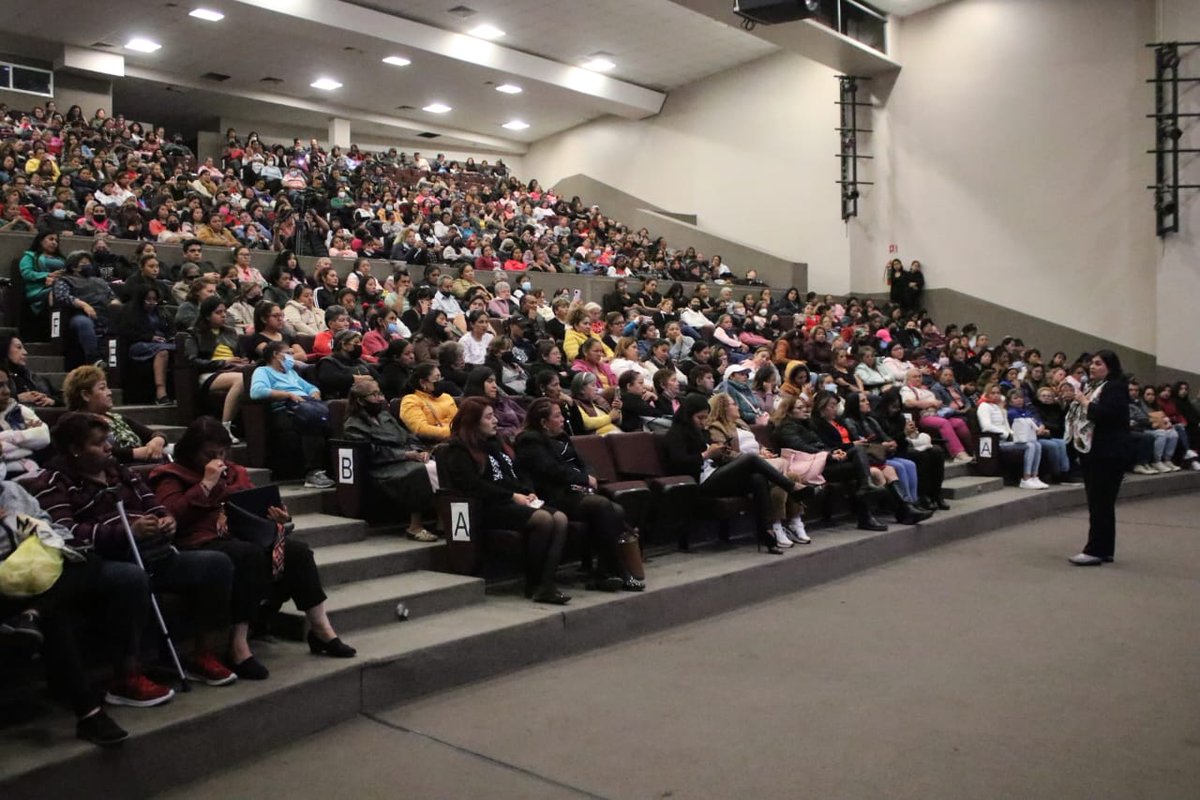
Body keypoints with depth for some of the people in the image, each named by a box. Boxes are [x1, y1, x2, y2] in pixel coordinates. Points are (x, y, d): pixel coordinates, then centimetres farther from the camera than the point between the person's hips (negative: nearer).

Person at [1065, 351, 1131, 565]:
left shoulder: (1116, 387, -9)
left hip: (1108, 455, -9)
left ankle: (1096, 550, -5)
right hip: (1091, 452, 10)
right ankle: (1104, 550, 18)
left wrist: (1085, 403, -14)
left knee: (1101, 503, -7)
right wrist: (1073, 401, 9)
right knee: (1098, 503, 12)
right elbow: (1079, 416, 27)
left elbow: (1106, 414, -25)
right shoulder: (1093, 386, 19)